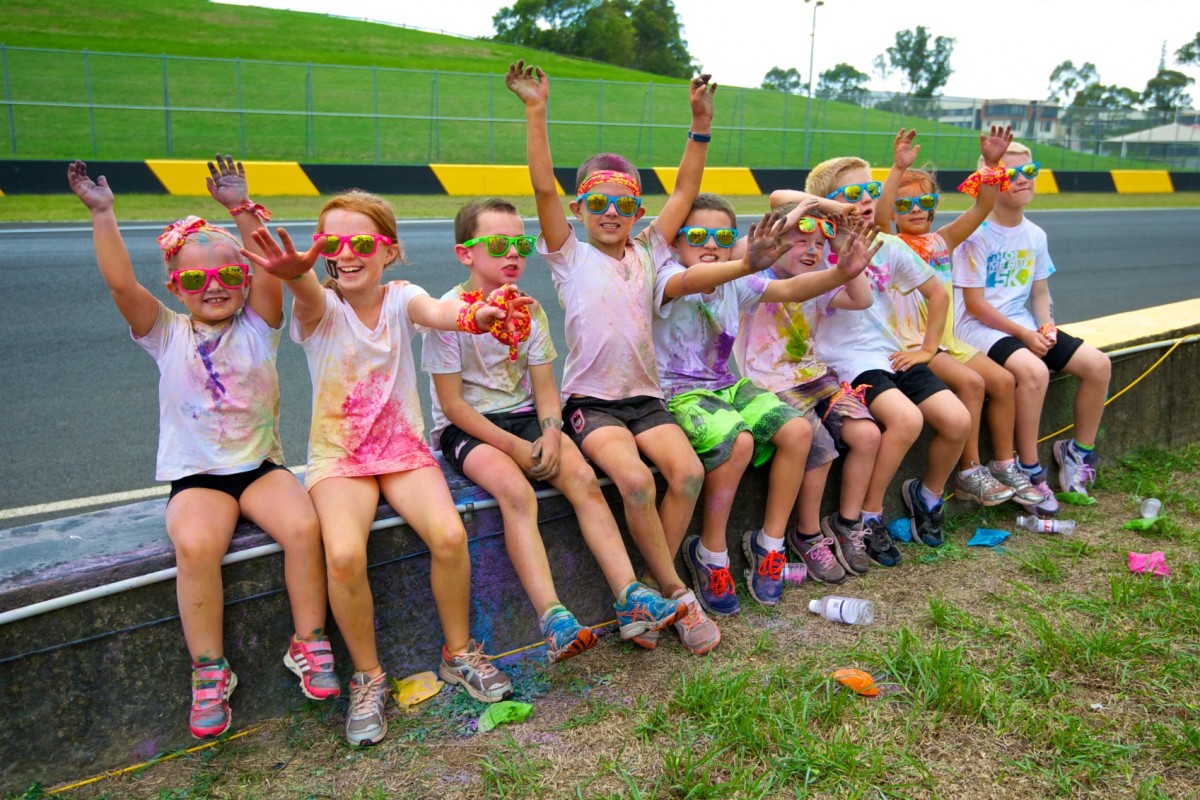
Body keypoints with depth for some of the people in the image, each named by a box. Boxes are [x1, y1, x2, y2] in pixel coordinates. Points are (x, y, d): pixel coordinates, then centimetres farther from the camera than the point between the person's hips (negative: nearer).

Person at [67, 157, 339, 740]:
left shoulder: (257, 329, 4)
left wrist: (243, 210, -18)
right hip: (195, 476, 0)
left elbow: (270, 271, -12)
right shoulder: (167, 336, 5)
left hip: (260, 465, 0)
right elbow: (120, 283, -9)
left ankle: (308, 643, -7)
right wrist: (102, 215, -13)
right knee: (194, 544, -31)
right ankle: (208, 670, -12)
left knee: (303, 526, -28)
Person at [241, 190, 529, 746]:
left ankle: (459, 652, 3)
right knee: (344, 554, -28)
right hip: (338, 456, -1)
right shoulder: (320, 308, -6)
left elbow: (433, 311, -27)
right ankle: (368, 677, -2)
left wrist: (472, 315, -53)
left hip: (403, 448, 1)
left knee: (449, 534, -24)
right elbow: (311, 297, -32)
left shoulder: (399, 298, -2)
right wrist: (294, 274, -59)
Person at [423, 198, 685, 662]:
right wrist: (514, 447, -18)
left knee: (583, 477, -21)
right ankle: (552, 618, -37)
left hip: (523, 416, 5)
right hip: (465, 427, -4)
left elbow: (544, 387, 5)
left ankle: (630, 597, -21)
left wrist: (550, 434, -16)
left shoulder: (530, 310, 5)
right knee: (516, 490, -33)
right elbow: (452, 402, -12)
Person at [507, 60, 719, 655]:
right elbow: (543, 188, -8)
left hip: (644, 396, 4)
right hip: (590, 399, -4)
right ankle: (677, 593, -9)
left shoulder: (646, 253, 13)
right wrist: (535, 113, -14)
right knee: (634, 479, -29)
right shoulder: (571, 257, 4)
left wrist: (701, 122, 2)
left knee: (688, 471, -22)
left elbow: (684, 192, 9)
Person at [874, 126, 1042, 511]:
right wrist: (898, 170, -34)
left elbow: (982, 207, 7)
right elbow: (880, 216, -26)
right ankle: (969, 474, -11)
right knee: (970, 381, -23)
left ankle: (1004, 465, 11)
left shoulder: (942, 239, 13)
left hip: (948, 338, 7)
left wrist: (991, 164, -5)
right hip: (912, 341, -7)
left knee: (1003, 380, -3)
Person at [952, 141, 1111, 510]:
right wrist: (1023, 335, -17)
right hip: (980, 326, -8)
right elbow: (974, 304, -14)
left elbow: (1040, 291, 16)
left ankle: (1079, 452, 16)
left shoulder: (1035, 235, 10)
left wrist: (1046, 325, -5)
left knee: (1098, 364, -5)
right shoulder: (977, 233, -12)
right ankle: (1030, 472, -19)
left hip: (1023, 324, 8)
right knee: (1034, 370, -34)